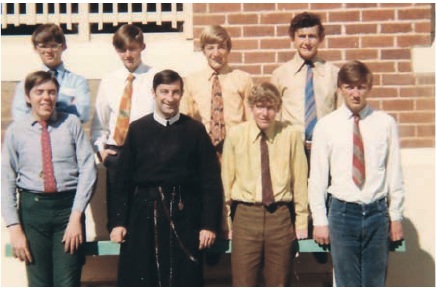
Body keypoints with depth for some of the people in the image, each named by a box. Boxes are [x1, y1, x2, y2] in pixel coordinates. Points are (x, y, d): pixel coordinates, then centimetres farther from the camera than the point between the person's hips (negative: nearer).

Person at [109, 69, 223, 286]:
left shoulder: (195, 130, 1)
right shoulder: (137, 129, 4)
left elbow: (211, 181, 0)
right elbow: (123, 179, 4)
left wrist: (209, 224, -5)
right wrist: (119, 221, 0)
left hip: (183, 216, -1)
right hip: (143, 215, 1)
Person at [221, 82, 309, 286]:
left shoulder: (291, 135, -2)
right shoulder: (236, 135, 0)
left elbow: (299, 180, 1)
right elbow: (226, 180, 5)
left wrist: (301, 221, 4)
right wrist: (226, 222, 7)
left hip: (280, 215, 0)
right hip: (245, 215, 0)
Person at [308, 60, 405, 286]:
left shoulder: (385, 123, 1)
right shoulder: (326, 126, 0)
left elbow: (394, 172, 3)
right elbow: (317, 177, 1)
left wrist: (396, 215, 4)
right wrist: (319, 220, -1)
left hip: (377, 211, 1)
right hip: (342, 212, -1)